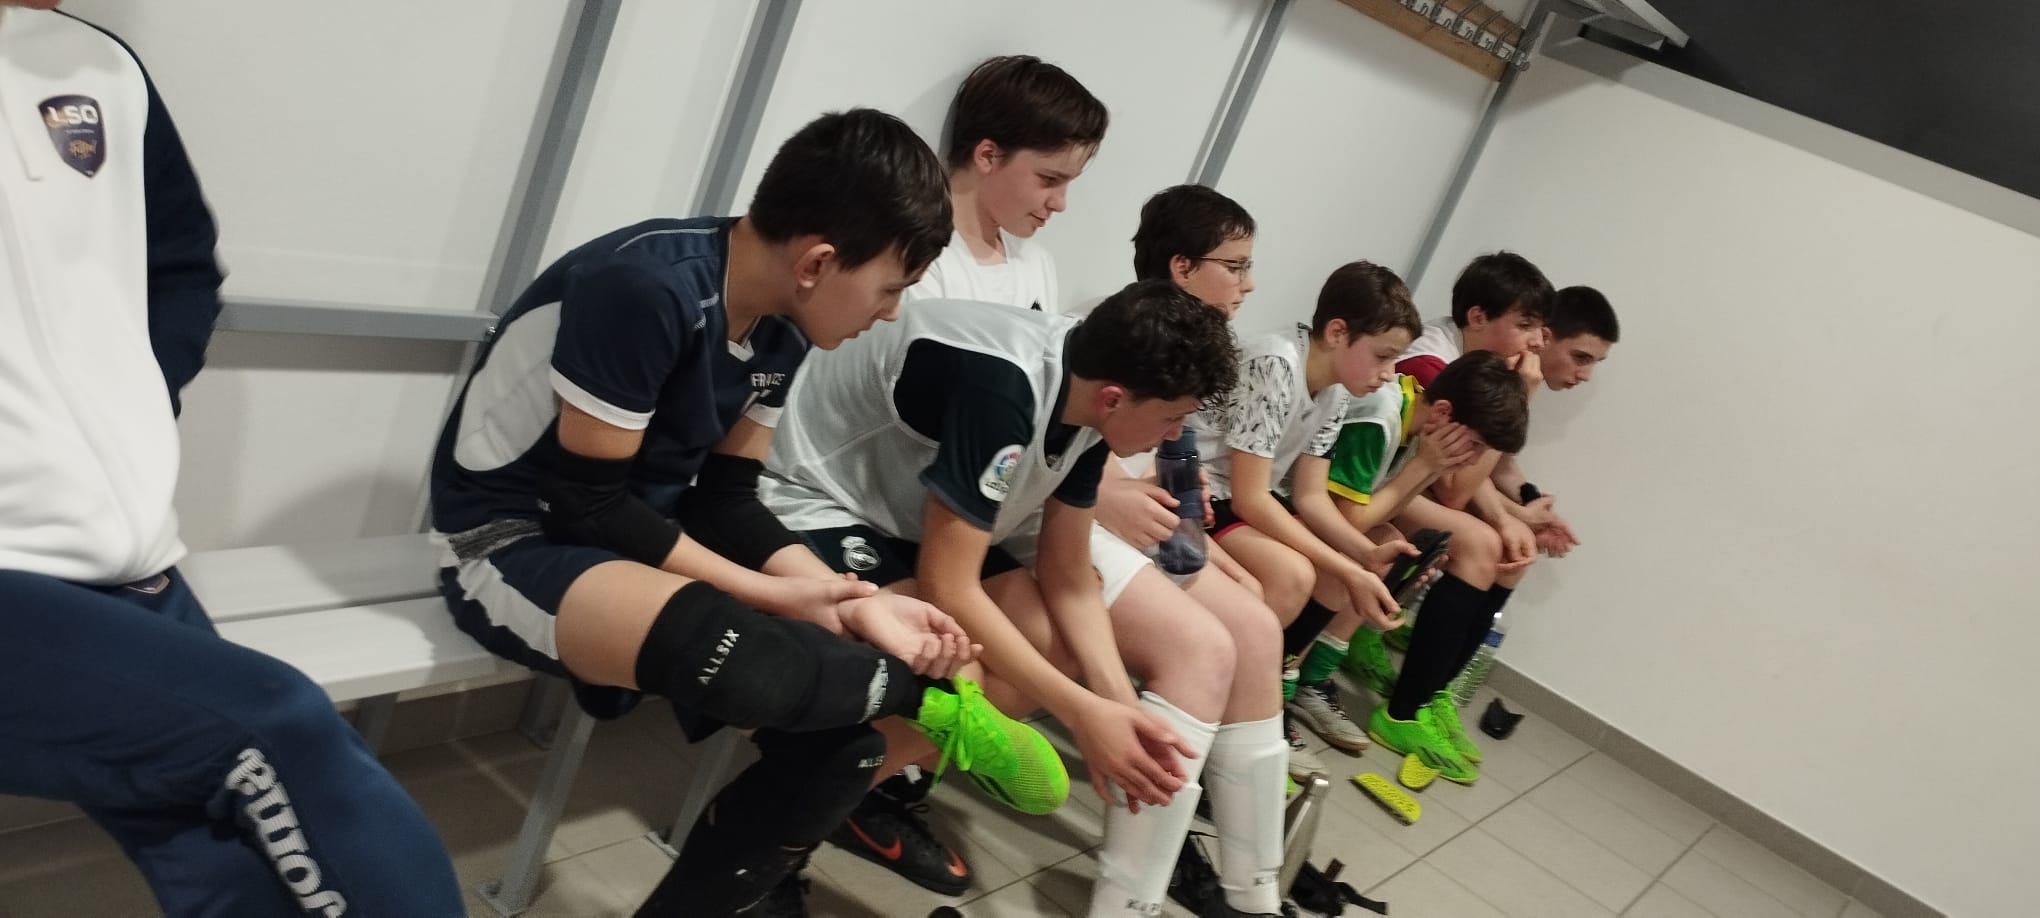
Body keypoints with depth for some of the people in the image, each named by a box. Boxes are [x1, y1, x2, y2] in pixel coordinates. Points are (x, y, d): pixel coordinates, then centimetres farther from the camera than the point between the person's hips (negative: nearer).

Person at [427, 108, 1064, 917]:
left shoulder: (777, 327, -1)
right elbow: (590, 503, -22)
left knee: (840, 732, -6)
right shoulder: (647, 288, -27)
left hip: (642, 537, 8)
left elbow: (725, 498, 2)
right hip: (512, 539, -8)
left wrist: (849, 606, -12)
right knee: (730, 650, -38)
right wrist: (773, 595, -20)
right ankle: (934, 704, -11)